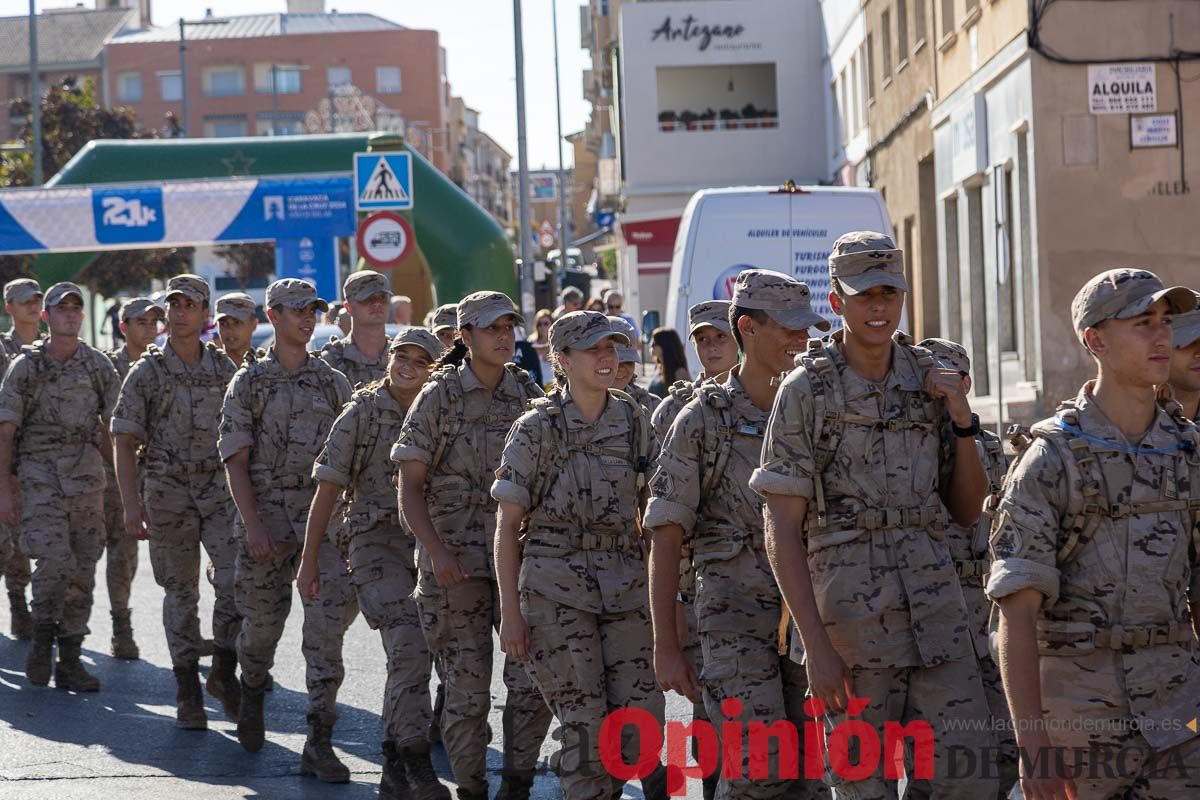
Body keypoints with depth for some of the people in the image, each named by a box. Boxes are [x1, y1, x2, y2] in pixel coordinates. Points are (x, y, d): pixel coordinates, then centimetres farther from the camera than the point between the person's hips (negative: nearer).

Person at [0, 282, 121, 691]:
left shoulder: (100, 366, 7)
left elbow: (114, 427, 11)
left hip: (88, 474, 3)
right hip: (39, 475, -3)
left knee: (82, 571, 3)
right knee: (54, 562, -19)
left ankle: (69, 662, 11)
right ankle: (42, 635, 4)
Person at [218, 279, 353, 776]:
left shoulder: (334, 383, 8)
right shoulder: (249, 383, 1)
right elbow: (236, 460, -4)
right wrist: (253, 527, -14)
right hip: (267, 521, -1)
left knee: (326, 631, -8)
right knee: (262, 622, 10)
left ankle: (319, 744, -7)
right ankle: (252, 693, 42)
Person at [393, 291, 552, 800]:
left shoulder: (528, 394, 6)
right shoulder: (439, 397, -3)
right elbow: (410, 486, -5)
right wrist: (436, 551, -17)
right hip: (455, 560, -3)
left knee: (533, 677, -6)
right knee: (467, 686, 1)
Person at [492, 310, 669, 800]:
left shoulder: (633, 420, 8)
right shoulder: (537, 428, -3)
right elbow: (508, 525, -1)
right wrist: (510, 612, -6)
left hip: (624, 588, 3)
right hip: (556, 589, -3)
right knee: (585, 725, -5)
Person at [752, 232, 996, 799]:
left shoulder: (930, 383, 9)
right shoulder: (806, 391, -4)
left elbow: (967, 512, 14)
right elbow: (782, 532, -6)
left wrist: (963, 422, -1)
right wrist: (816, 645, -13)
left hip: (936, 612, 4)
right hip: (851, 619, -4)